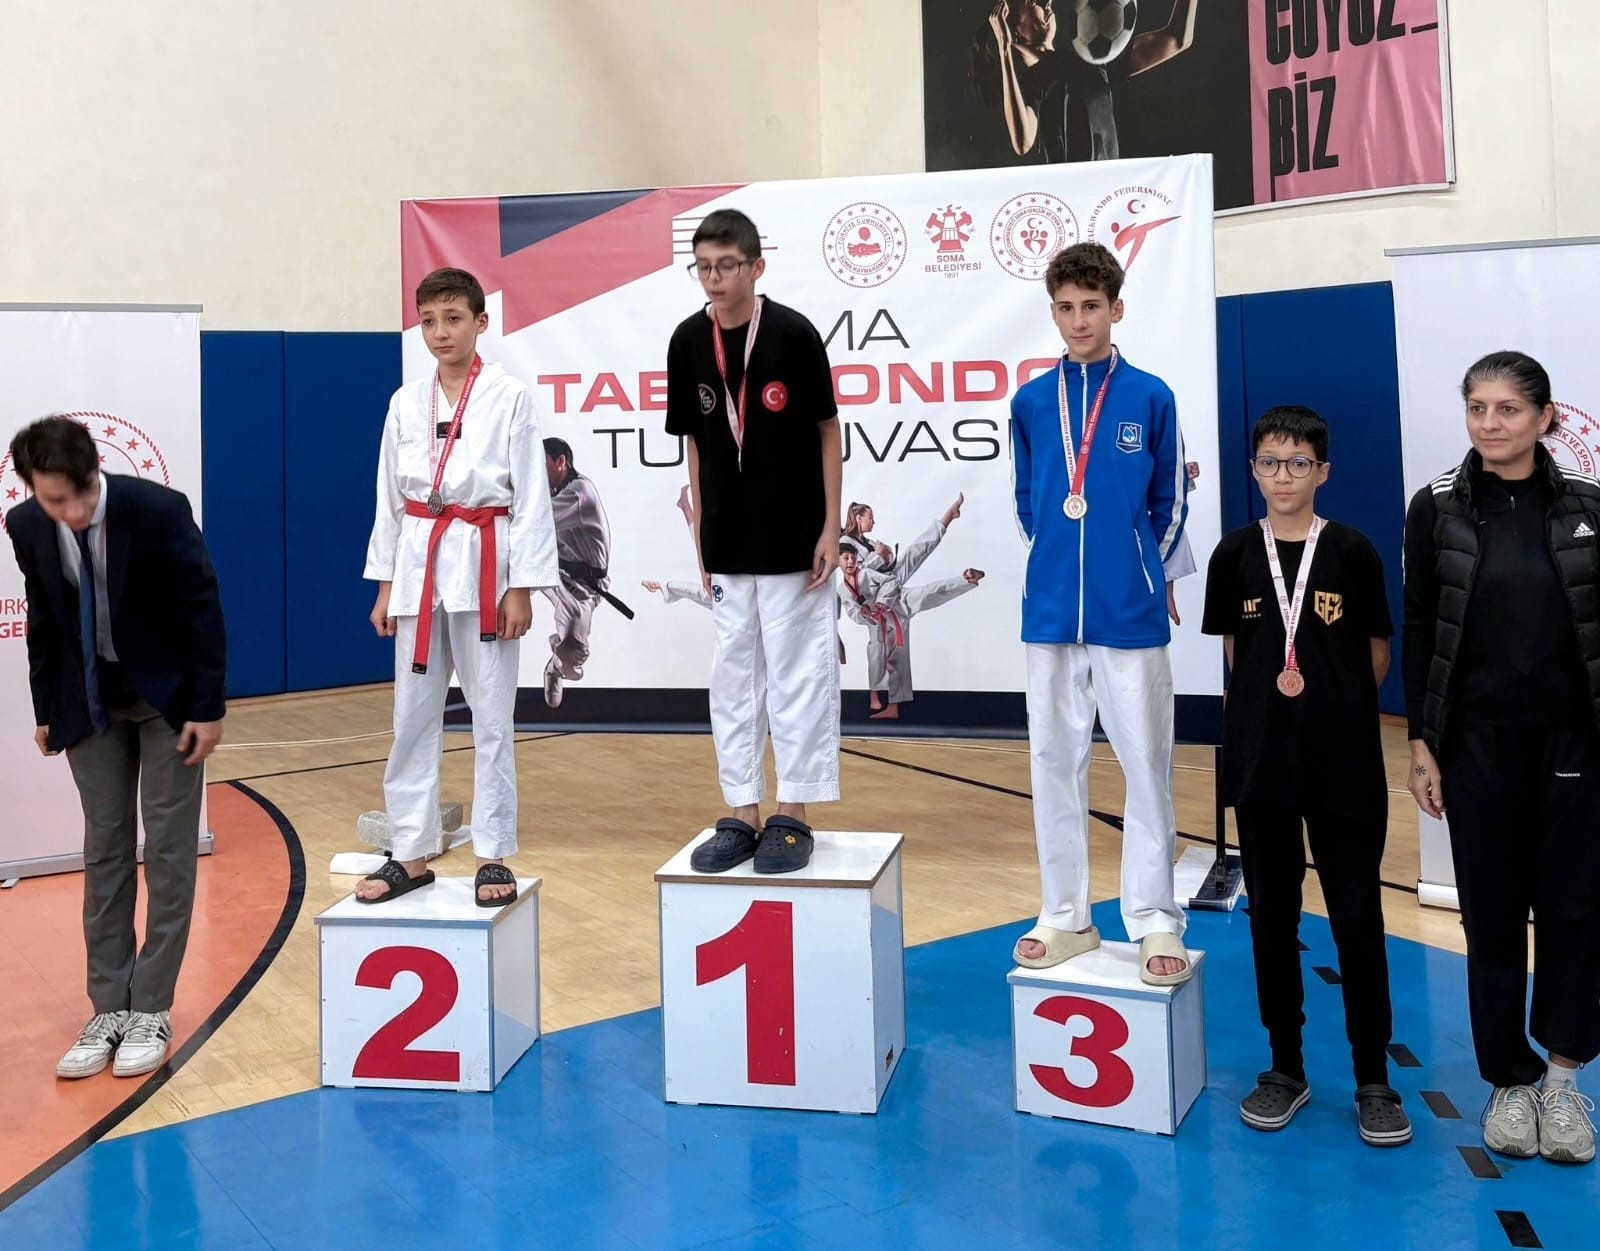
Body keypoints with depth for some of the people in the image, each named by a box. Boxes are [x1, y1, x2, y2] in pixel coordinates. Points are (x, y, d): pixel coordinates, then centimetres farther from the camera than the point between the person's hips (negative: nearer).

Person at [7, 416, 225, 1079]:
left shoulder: (158, 510, -23)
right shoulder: (26, 528, -10)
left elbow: (201, 609, -15)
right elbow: (42, 620, 4)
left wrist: (207, 709, -14)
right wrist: (46, 711, 7)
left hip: (167, 695, -3)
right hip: (89, 701, 4)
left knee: (168, 847, -1)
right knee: (104, 849, 7)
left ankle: (151, 1009, 8)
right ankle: (109, 1008, 15)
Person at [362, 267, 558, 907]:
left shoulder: (511, 398, -3)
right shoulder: (406, 402, 9)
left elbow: (530, 497, -4)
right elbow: (390, 498, 12)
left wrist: (520, 588, -8)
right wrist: (385, 584, 10)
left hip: (484, 562, -4)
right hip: (418, 564, 4)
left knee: (492, 717, 2)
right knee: (412, 716, 8)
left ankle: (493, 856, 12)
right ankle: (410, 854, 19)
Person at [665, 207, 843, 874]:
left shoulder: (793, 333, -10)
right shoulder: (689, 341, 1)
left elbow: (827, 431, -3)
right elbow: (694, 441, 8)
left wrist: (831, 528, -7)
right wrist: (699, 534, 6)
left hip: (793, 539, -4)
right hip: (726, 543, 4)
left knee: (797, 675, 3)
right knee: (733, 677, 10)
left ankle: (792, 816, 14)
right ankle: (742, 815, 20)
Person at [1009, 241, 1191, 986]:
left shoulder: (1149, 397, -3)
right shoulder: (1030, 403, 4)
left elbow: (1169, 504, 6)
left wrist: (1139, 571, 9)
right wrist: (1064, 564, 11)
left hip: (1131, 614, -3)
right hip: (1050, 612, 3)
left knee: (1146, 765, 3)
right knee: (1054, 763, 9)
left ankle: (1156, 923, 14)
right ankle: (1065, 918, 22)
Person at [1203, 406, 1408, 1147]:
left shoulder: (1351, 551, -4)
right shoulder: (1236, 554, 1)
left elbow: (1377, 654, 4)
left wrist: (1337, 706, 5)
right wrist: (1271, 692, 5)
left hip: (1345, 762, -2)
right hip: (1260, 759, 2)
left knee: (1357, 915, 4)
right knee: (1271, 912, 10)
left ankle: (1373, 1077, 18)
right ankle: (1286, 1066, 23)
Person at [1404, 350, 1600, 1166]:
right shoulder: (1437, 508, -1)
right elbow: (1418, 630, 1)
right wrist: (1420, 741, -2)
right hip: (1476, 739, 0)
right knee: (1491, 909, 6)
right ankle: (1511, 1080, 21)